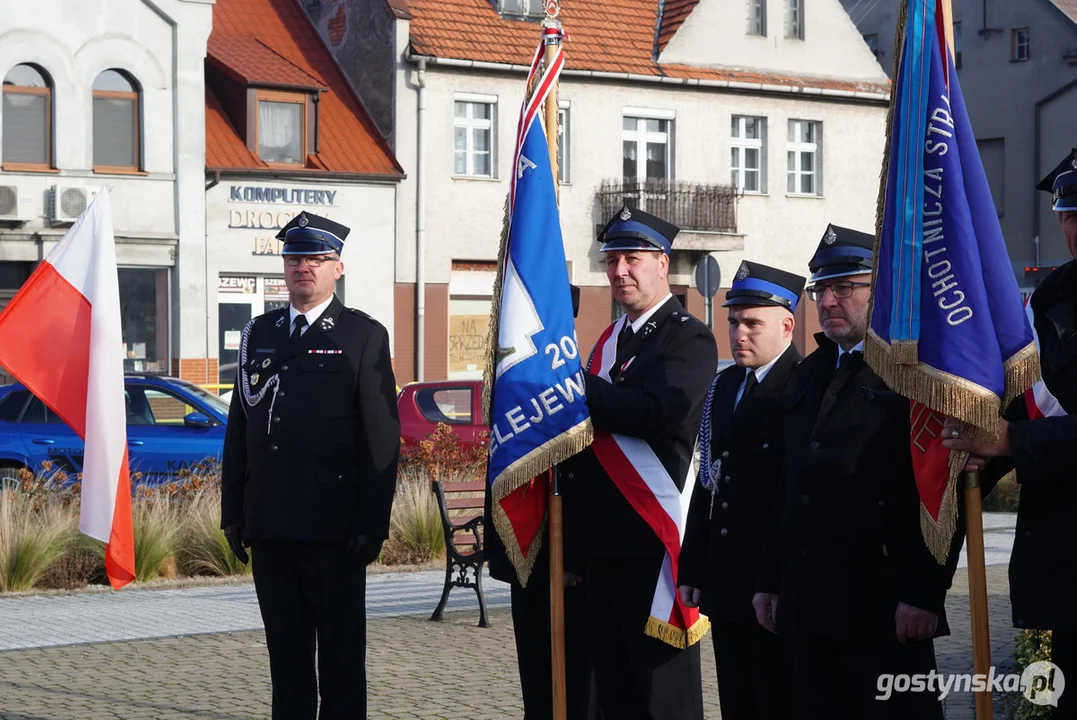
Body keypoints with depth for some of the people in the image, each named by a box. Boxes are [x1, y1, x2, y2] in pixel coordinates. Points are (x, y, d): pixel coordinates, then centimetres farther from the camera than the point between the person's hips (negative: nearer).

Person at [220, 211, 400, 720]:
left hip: (333, 530, -5)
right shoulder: (259, 333, 14)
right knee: (285, 653, 11)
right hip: (269, 526, 5)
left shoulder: (364, 337, -1)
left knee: (341, 655, 2)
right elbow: (239, 427, 15)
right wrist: (234, 512, 10)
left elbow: (381, 437, -6)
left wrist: (372, 525, -11)